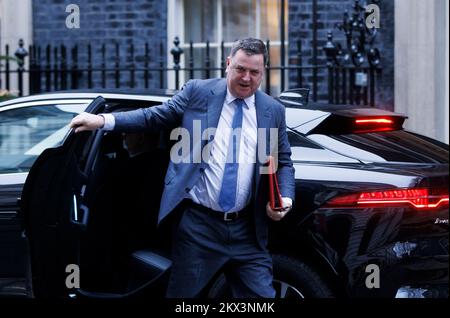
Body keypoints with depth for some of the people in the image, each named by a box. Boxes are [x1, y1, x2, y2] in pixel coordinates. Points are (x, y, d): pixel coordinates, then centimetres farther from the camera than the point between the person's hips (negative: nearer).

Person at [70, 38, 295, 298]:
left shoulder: (274, 111, 9)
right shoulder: (198, 92, 4)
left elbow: (283, 163, 15)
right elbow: (156, 117, 7)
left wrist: (285, 198, -3)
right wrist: (103, 120, -2)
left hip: (247, 231, 2)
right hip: (198, 225, -2)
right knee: (183, 295, 5)